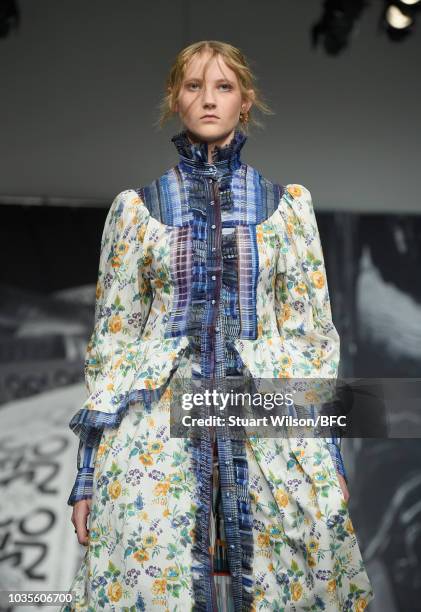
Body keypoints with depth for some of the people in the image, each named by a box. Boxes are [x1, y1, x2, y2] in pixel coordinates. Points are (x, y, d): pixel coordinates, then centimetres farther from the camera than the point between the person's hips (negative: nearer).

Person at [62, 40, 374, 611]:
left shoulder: (288, 204, 7)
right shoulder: (136, 207, 5)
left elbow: (311, 330, 7)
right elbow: (112, 334, 6)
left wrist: (330, 454, 2)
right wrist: (88, 467, 1)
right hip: (155, 428, 0)